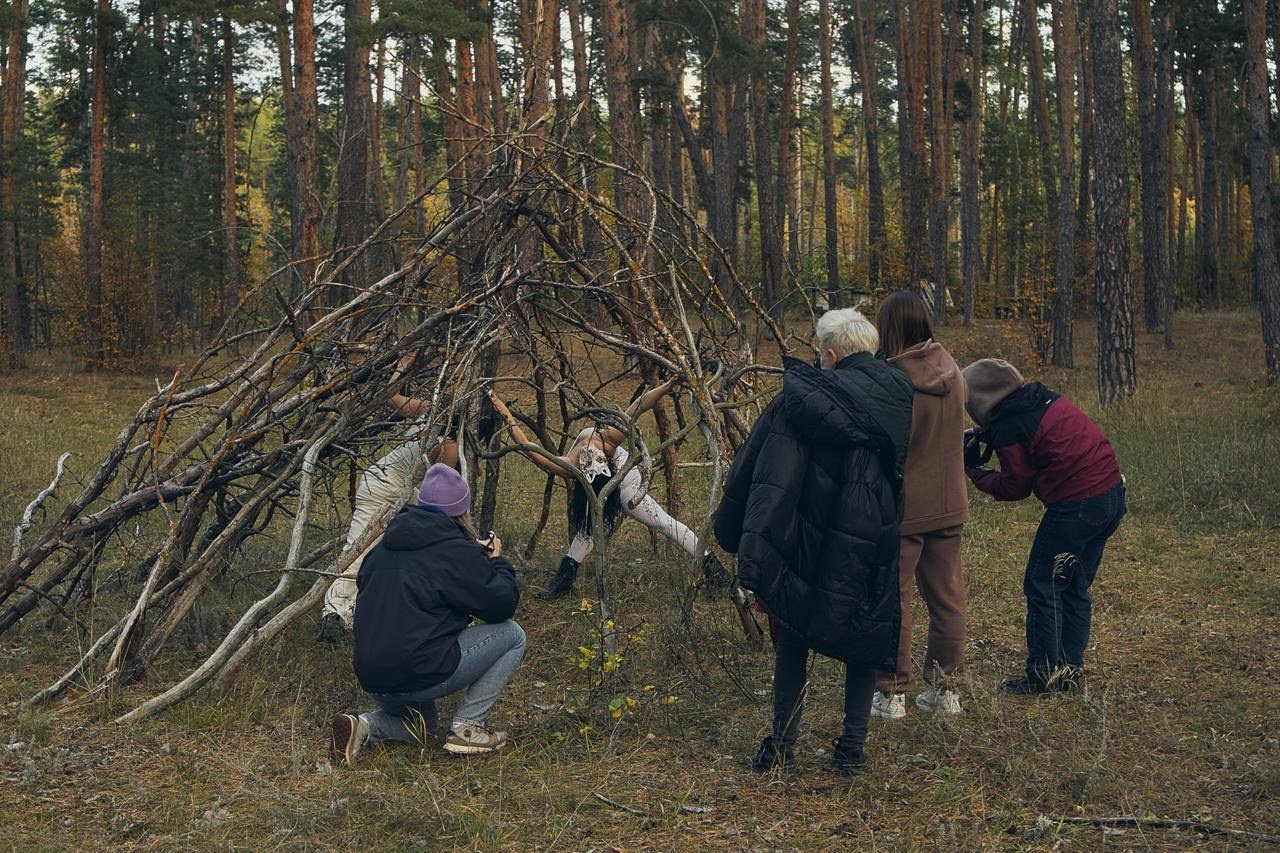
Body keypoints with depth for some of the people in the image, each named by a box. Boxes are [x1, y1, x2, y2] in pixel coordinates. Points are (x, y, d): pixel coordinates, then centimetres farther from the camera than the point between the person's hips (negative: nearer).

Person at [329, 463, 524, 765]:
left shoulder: (385, 546, 13)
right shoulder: (456, 551, -9)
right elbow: (502, 604, -6)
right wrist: (497, 561, 14)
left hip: (372, 680, 8)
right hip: (420, 676, -7)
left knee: (422, 721, 37)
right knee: (511, 635, 7)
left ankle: (365, 726, 6)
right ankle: (467, 728, 6)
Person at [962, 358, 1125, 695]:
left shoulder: (1008, 427, -12)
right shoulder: (1044, 397, 10)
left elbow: (1014, 486, -3)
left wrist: (975, 470, 11)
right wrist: (988, 439, 16)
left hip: (1077, 507, -9)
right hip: (1113, 493, 9)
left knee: (1042, 588, 3)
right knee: (1076, 588, 17)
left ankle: (1043, 677, 7)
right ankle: (1070, 672, 23)